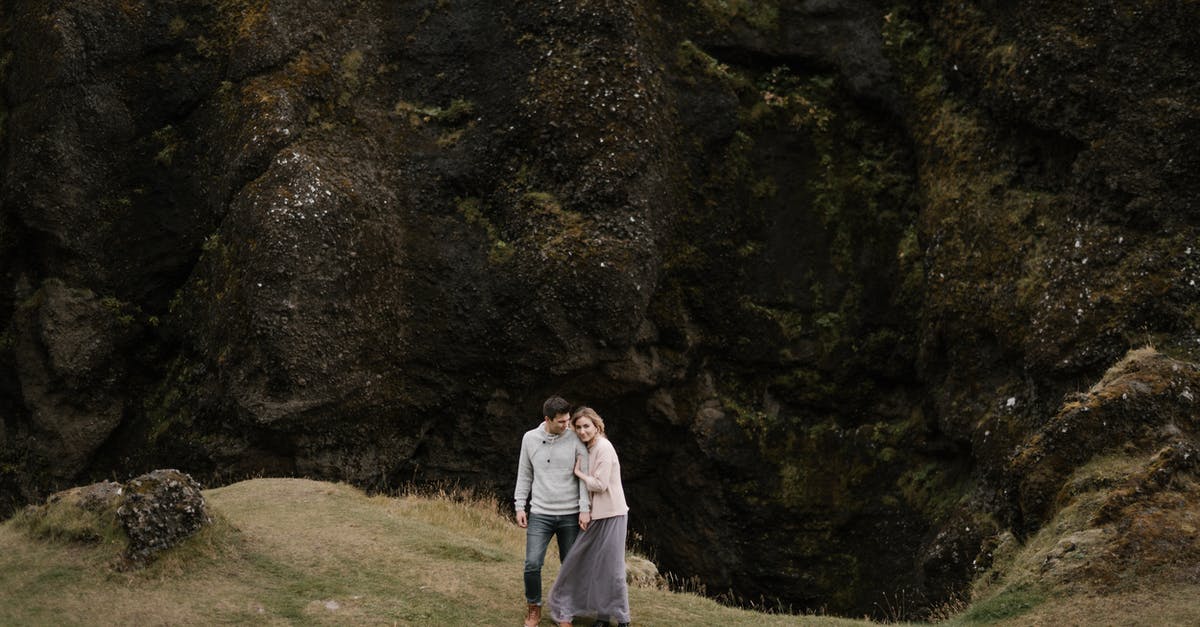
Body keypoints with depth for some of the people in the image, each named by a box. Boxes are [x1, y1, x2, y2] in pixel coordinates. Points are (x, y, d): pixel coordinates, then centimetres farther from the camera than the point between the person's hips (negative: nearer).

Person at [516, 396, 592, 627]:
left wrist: (585, 509, -10)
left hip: (570, 515, 0)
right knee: (532, 564, -11)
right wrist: (520, 506, 4)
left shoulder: (575, 439, -5)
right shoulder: (530, 439, 1)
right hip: (540, 514, 0)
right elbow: (524, 475, 9)